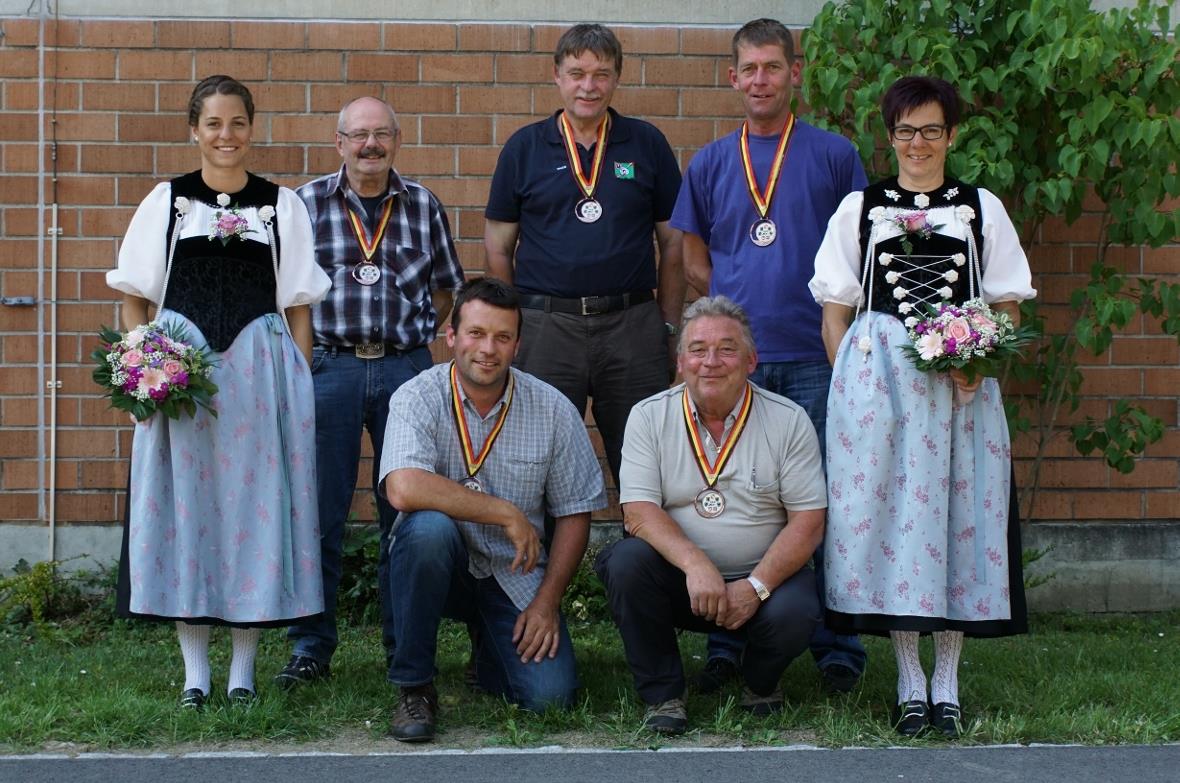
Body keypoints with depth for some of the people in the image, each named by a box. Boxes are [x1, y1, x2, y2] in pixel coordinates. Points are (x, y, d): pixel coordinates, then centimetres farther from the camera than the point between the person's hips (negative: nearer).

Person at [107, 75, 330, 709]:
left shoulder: (282, 205, 9)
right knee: (182, 504, 1)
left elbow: (298, 308, 7)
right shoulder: (166, 201, 9)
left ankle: (243, 668, 10)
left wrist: (300, 388, 0)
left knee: (255, 501, 1)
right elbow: (135, 299, 10)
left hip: (260, 370, 0)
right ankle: (195, 670, 10)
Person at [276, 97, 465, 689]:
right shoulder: (307, 203, 3)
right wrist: (301, 356, -1)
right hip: (329, 367, -1)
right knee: (319, 513, 1)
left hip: (405, 368, 2)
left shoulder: (423, 206, 8)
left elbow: (445, 286, 16)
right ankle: (311, 648, 10)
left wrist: (415, 335, 6)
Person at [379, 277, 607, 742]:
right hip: (441, 565, -2)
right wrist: (508, 515, -25)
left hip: (515, 574, 2)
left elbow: (574, 513, 2)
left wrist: (547, 601, -7)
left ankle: (491, 643, 22)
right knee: (428, 526, -36)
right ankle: (413, 687, -18)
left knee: (550, 696, -17)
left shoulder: (552, 410, -4)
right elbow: (404, 489, -30)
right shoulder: (417, 399, -12)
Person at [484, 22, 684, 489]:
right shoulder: (524, 148, 6)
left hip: (632, 324, 0)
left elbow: (672, 242, 9)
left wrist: (669, 326, 4)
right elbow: (498, 246, 8)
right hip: (545, 324, 0)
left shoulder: (647, 144, 7)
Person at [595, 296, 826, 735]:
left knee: (793, 615, -31)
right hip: (679, 579, 1)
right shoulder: (649, 417, 0)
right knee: (627, 560, -28)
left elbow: (808, 522, -5)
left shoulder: (789, 420, -1)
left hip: (762, 576, -1)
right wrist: (695, 564, -28)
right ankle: (662, 695, -10)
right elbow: (639, 512, -10)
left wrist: (756, 587, -20)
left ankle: (759, 684, 7)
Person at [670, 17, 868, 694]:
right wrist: (738, 305, 4)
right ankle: (726, 646, 13)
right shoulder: (710, 164, 11)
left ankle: (839, 649, 8)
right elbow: (694, 260, 17)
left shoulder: (834, 155, 5)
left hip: (816, 357, -2)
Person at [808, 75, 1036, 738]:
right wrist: (852, 383, -3)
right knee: (888, 508, -2)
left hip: (963, 381, 0)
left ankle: (947, 684, 7)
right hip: (876, 377, 0)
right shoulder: (859, 209, 9)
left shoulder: (982, 208, 10)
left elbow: (1008, 306, 9)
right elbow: (836, 311, 8)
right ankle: (910, 682, 8)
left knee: (960, 514, -1)